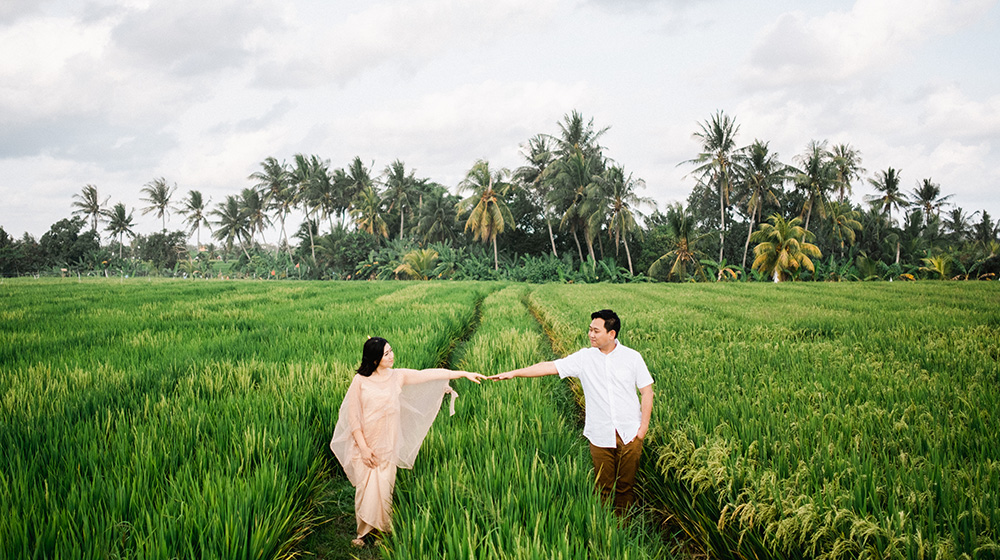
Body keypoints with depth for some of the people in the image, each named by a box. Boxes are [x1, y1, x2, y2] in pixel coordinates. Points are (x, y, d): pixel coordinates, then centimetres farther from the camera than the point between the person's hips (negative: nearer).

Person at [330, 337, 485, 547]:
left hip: (387, 446, 2)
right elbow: (353, 417, -7)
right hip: (364, 446, -2)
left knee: (384, 491, 2)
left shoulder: (397, 376, 1)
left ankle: (384, 529, 21)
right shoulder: (360, 381, -9)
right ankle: (362, 532, 22)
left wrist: (464, 373, -2)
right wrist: (363, 447, -12)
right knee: (366, 490, 2)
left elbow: (427, 375, 0)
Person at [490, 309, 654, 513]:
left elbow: (647, 391, 3)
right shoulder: (584, 358, 0)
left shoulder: (632, 357, -1)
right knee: (603, 487, 5)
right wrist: (514, 373, -9)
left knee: (626, 486, 7)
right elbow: (550, 367, -3)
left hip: (630, 434, 0)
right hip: (600, 435, 1)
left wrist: (644, 426, -3)